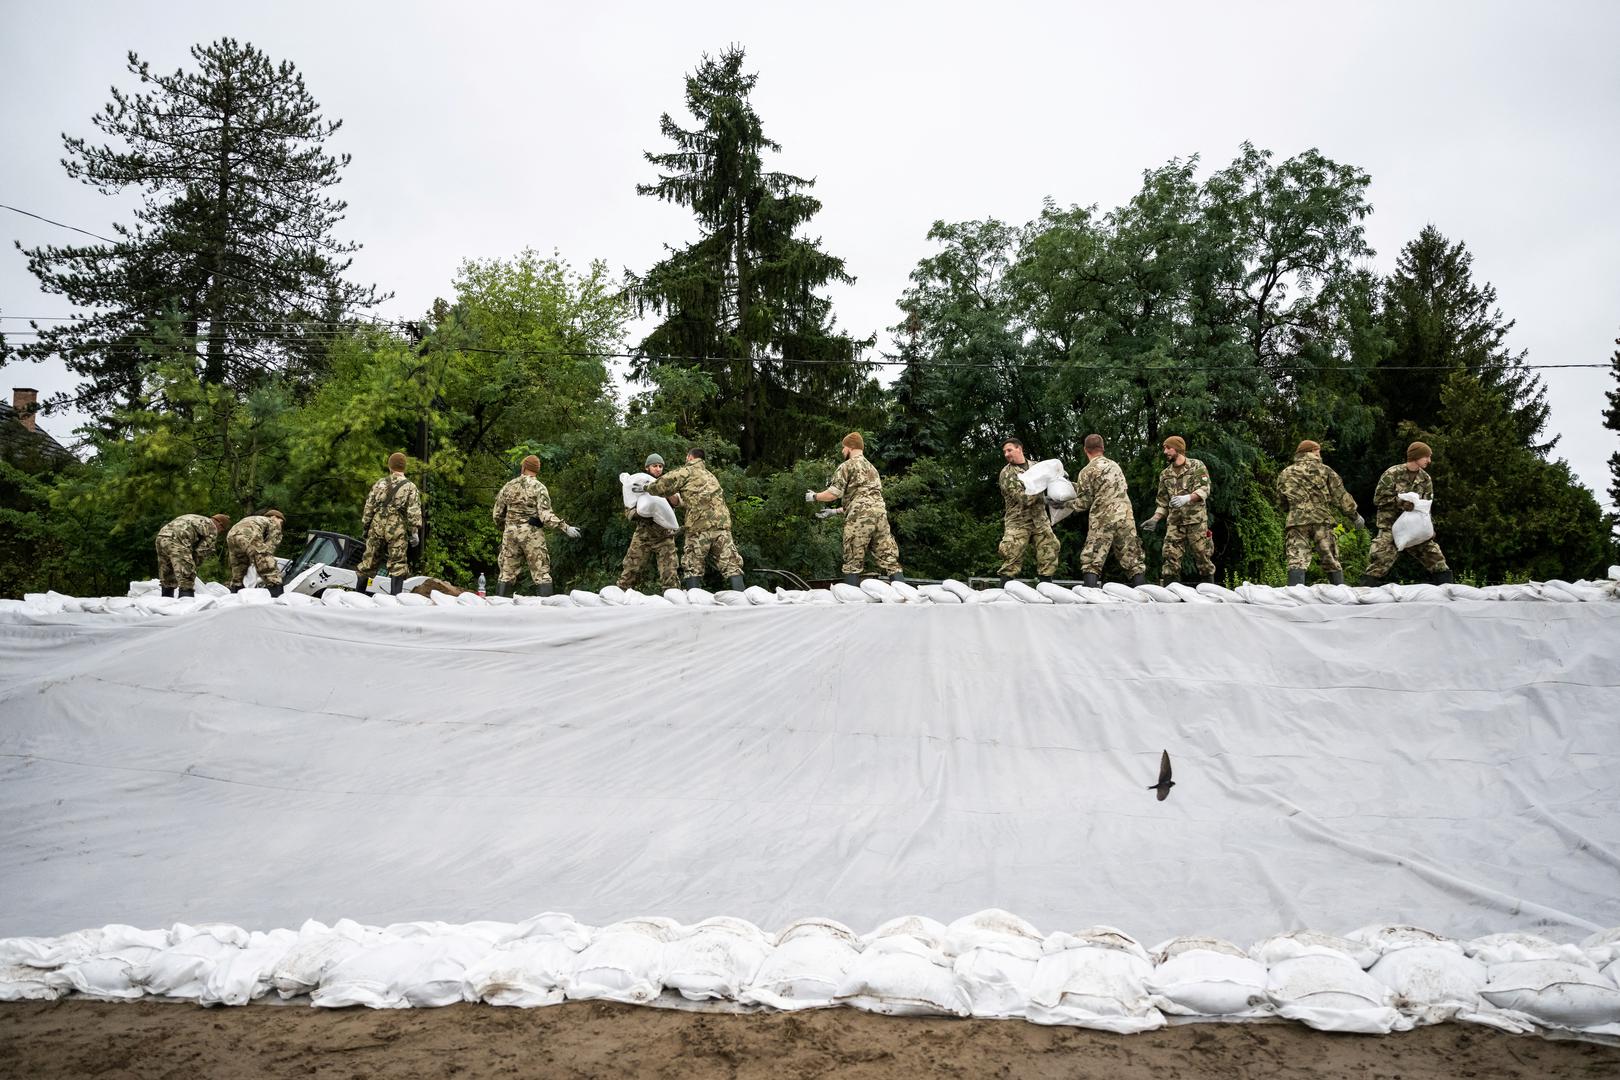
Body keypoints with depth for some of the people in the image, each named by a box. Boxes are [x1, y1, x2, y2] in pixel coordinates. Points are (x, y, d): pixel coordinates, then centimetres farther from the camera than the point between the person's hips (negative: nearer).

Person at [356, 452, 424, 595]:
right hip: (397, 530, -3)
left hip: (377, 529, 3)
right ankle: (396, 596, -7)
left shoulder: (379, 484, 8)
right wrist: (414, 532, -3)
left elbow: (368, 508, 9)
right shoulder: (410, 487, -1)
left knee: (369, 561, 12)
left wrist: (364, 527, 17)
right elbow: (414, 512, -7)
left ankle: (357, 592, 22)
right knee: (397, 565, -1)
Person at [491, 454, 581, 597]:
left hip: (510, 533, 4)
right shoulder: (539, 487, -5)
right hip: (532, 534, -4)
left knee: (506, 573, 10)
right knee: (541, 573, -1)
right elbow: (545, 515, -16)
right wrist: (565, 528, -15)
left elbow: (498, 514, 11)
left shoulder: (508, 486, 8)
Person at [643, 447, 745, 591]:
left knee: (693, 567, 3)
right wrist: (675, 500, 46)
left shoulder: (688, 471, 7)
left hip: (699, 526, -5)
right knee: (731, 564, 1)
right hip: (722, 523, 5)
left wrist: (646, 488, 21)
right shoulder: (710, 476, 29)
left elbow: (665, 484, 4)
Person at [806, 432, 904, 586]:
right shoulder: (872, 467, 29)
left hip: (859, 519, -6)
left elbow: (833, 493, -5)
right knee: (890, 560, 2)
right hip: (880, 514, 6)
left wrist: (814, 496, 14)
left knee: (853, 564, -1)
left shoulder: (847, 466, 4)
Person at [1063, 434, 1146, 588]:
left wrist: (1065, 504, 14)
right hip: (1126, 518, 5)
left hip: (1103, 520, -5)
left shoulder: (1087, 471, -3)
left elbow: (1084, 502, -1)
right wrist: (1073, 485, 30)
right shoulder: (1114, 466, 17)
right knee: (1133, 560, 8)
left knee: (1092, 563, 0)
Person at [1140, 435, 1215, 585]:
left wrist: (1187, 498, -29)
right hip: (1174, 522, 4)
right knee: (1169, 557, -6)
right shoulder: (1165, 474, 17)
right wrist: (1155, 519, 6)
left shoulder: (1196, 466, 2)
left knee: (1203, 557, 0)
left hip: (1196, 520, -4)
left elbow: (1204, 489, -11)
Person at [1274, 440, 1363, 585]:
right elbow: (1340, 496, 10)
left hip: (1296, 521, 0)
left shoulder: (1284, 474, 16)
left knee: (1297, 560, -10)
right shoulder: (1324, 470, 12)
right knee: (1332, 561, 10)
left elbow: (1282, 500, 17)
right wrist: (1355, 514, 18)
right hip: (1321, 520, 0)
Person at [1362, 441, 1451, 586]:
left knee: (1435, 556, 5)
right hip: (1391, 526, -5)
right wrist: (1400, 501, -19)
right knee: (1381, 559, -15)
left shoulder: (1425, 479, 7)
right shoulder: (1392, 473, -8)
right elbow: (1378, 498, -7)